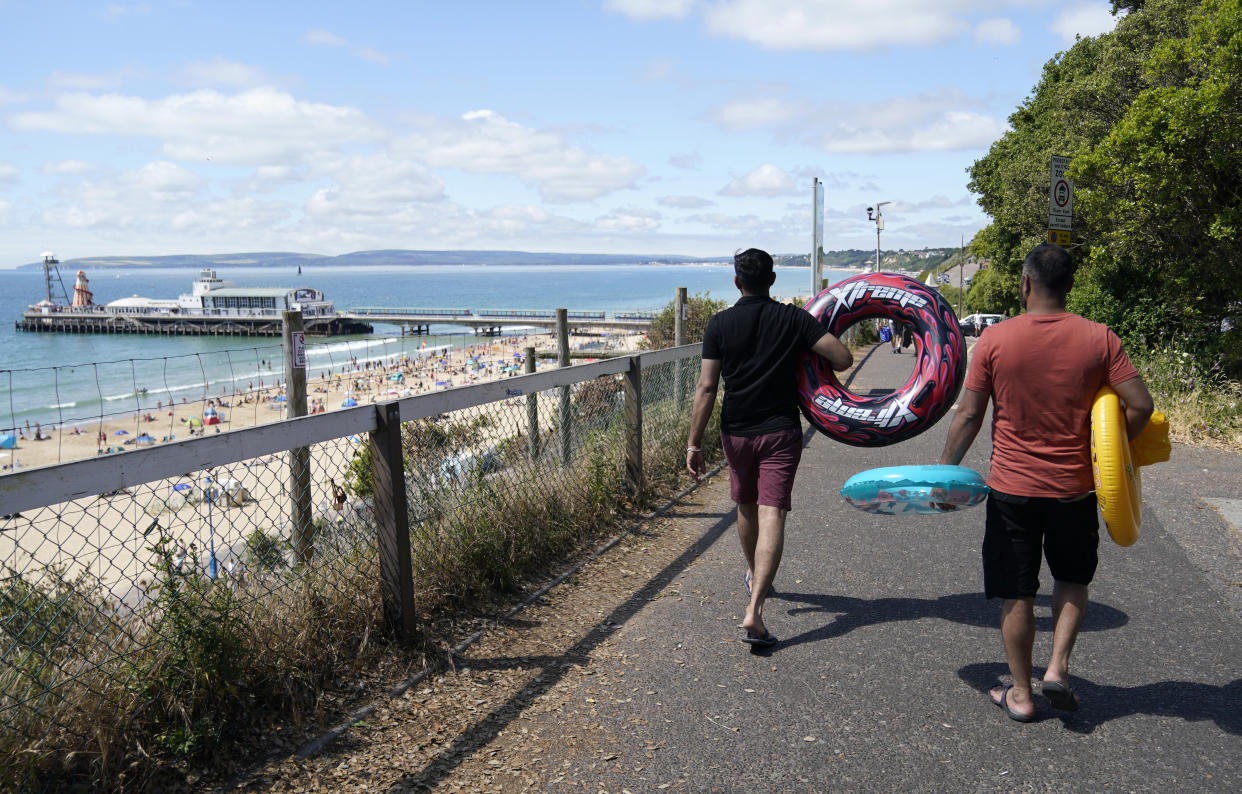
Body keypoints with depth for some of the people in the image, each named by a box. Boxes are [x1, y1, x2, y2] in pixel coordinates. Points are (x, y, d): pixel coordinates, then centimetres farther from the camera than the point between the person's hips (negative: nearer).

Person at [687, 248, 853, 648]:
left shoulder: (720, 324, -3)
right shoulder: (793, 319, -3)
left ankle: (755, 576, 45)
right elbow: (843, 358, -9)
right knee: (771, 515, -7)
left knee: (746, 507, 22)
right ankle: (754, 609, -19)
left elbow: (706, 387, -8)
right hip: (781, 433, -1)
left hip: (737, 433, 2)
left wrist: (694, 443, -5)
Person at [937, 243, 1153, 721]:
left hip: (1012, 488, -1)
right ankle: (1058, 668, 14)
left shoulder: (995, 339, -9)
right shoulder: (1098, 338, -6)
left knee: (1016, 594, 10)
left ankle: (1020, 695, 20)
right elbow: (1141, 405, -7)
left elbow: (969, 416, -6)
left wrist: (945, 470, 4)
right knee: (1073, 579, 25)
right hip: (1074, 488, 1)